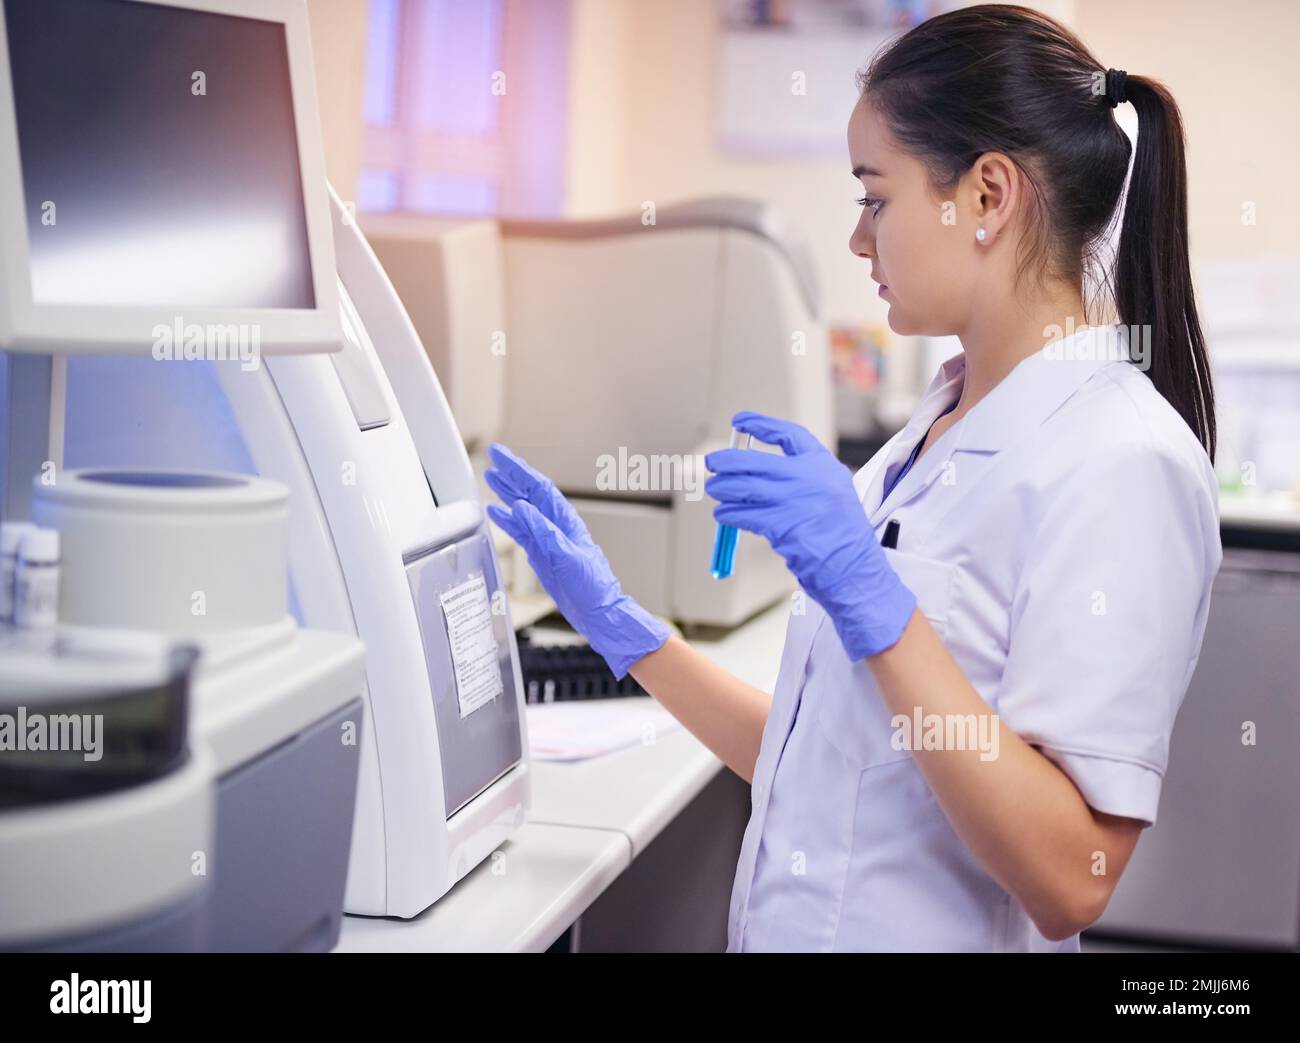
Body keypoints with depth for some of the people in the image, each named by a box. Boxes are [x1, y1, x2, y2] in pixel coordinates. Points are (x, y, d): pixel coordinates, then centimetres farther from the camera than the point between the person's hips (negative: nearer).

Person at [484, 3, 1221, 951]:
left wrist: (869, 599, -28)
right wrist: (618, 623, 9)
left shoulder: (1118, 462, -18)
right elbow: (819, 762, 9)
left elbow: (1069, 880, -23)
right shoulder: (931, 437, 6)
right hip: (788, 926, 7)